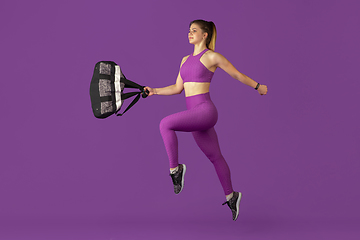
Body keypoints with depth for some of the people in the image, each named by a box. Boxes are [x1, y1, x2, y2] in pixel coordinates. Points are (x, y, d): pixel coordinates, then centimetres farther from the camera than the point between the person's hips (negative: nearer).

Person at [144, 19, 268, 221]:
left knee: (166, 124, -25)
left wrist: (258, 86, 18)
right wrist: (154, 91, 8)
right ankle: (230, 195, 31)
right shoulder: (186, 59, 17)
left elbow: (238, 75, 6)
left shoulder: (212, 56, -5)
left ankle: (175, 169, -11)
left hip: (205, 111, -8)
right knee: (215, 157, 17)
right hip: (195, 114, 8)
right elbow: (177, 88, 20)